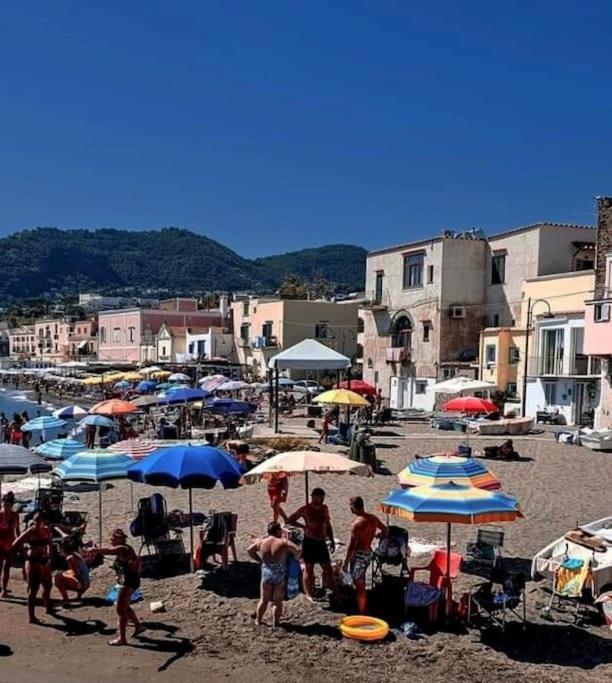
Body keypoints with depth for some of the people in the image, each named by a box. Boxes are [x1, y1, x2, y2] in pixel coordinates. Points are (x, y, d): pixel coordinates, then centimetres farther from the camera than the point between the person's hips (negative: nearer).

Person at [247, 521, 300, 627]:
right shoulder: (283, 542, -13)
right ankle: (275, 622, 17)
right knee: (278, 601, 13)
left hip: (266, 573, 3)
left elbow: (249, 550, 8)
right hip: (280, 576, -3)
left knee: (264, 599, 19)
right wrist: (294, 559, -1)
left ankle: (258, 620, 28)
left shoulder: (261, 542, -3)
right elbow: (297, 550, -20)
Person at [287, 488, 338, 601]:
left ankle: (335, 592, 16)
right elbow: (289, 520, -5)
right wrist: (304, 526, -10)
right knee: (308, 568, 5)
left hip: (321, 542, 5)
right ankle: (309, 594, 16)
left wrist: (332, 541, 12)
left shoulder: (324, 508, 7)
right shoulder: (305, 509, -8)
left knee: (328, 568, 8)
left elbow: (328, 526, 16)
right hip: (309, 542, -5)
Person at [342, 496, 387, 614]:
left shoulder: (357, 524, -22)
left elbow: (352, 546, -21)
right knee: (361, 585, 24)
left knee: (359, 587, 1)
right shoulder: (373, 518, 0)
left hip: (359, 555, -8)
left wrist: (346, 562, -13)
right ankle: (364, 610, 36)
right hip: (369, 553, 8)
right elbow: (384, 530, 17)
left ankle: (361, 614, 7)